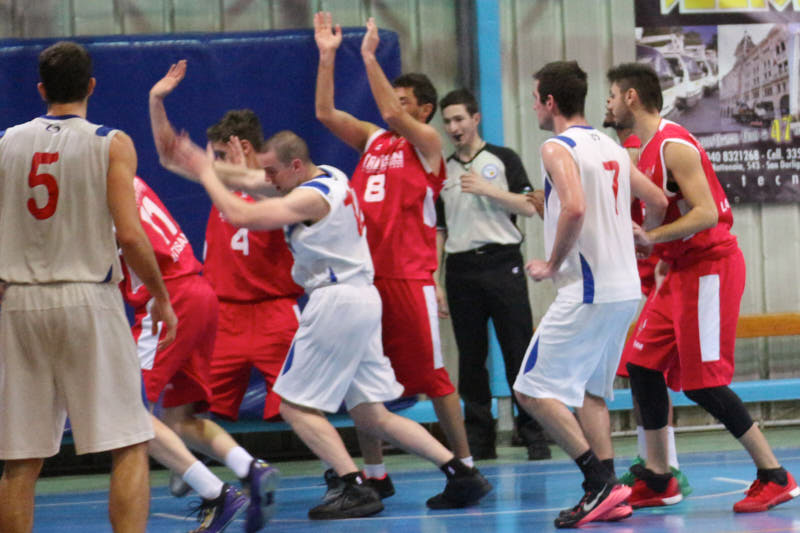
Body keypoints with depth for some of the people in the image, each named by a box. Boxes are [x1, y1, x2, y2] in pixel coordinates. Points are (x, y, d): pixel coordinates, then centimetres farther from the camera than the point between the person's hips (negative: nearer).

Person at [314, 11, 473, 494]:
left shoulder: (427, 143, -1)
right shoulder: (372, 139, 15)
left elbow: (393, 114, -16)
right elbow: (326, 113, 8)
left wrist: (370, 56, -17)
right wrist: (328, 57, 0)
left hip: (409, 277, -6)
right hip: (365, 273, 6)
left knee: (432, 377, -4)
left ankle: (465, 467, 3)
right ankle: (375, 474, 14)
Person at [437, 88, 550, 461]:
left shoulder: (503, 159, 6)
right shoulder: (443, 172, 15)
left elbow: (528, 207, -2)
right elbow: (438, 230, 15)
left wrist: (487, 189, -13)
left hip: (502, 263, -3)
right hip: (461, 271, 3)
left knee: (519, 352, -6)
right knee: (471, 357, 2)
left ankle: (533, 435, -2)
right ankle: (478, 440, 7)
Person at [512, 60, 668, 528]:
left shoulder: (558, 148, -10)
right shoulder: (610, 147, 15)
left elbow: (574, 208, -26)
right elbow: (658, 201, 21)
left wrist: (553, 264, -13)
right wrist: (638, 240, 37)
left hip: (587, 292, -9)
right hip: (626, 288, 9)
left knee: (534, 389, -5)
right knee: (590, 390, 17)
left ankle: (600, 479, -13)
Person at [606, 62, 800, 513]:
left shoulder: (674, 146, -17)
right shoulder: (648, 150, 14)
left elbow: (706, 214, -24)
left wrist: (653, 238, -27)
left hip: (710, 267, -10)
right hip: (681, 270, 10)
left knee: (703, 382, -10)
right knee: (644, 364, 7)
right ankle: (658, 480, 12)